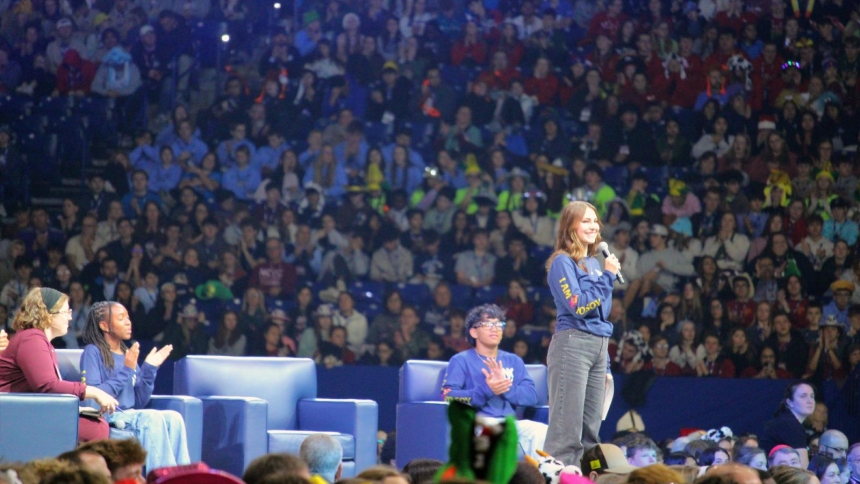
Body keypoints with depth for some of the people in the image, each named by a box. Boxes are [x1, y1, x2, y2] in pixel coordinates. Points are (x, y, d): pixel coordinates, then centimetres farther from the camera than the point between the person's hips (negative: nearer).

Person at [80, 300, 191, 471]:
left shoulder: (128, 353, 17)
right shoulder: (93, 352, -2)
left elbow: (140, 402, 13)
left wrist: (149, 369, 2)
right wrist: (126, 371, -14)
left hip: (130, 415, 7)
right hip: (106, 417, -7)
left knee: (173, 418, -19)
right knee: (152, 418, -30)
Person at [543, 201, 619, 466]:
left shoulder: (594, 263, 18)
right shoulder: (563, 262, -5)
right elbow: (578, 306, -16)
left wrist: (606, 365, 21)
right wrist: (608, 276, -11)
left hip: (599, 346, 8)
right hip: (572, 344, -8)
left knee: (591, 429, 6)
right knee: (567, 427, -11)